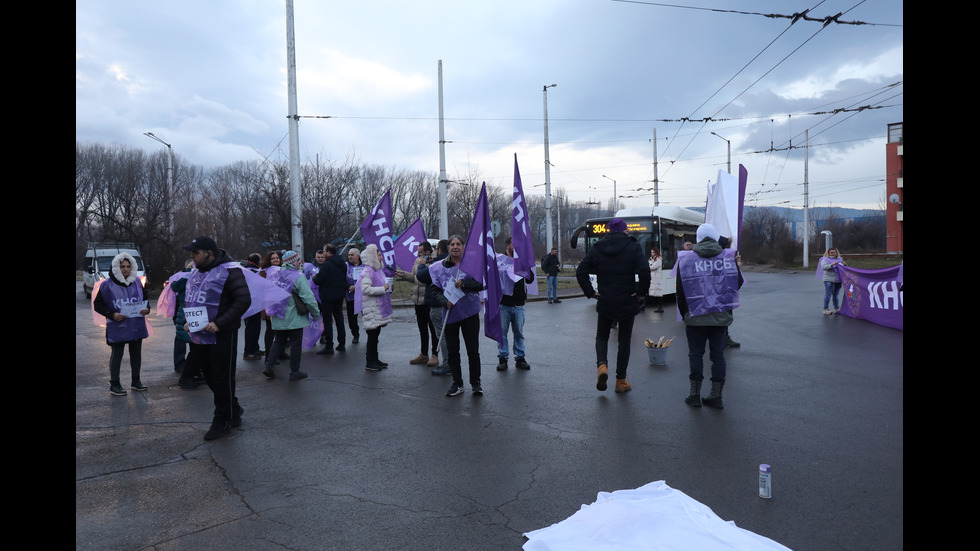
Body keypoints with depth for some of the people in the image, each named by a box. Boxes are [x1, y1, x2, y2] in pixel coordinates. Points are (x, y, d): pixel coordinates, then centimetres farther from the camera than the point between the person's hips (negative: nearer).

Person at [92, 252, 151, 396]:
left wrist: (146, 309, -6)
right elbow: (98, 305, -3)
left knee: (136, 354, 13)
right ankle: (114, 384, 15)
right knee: (116, 355, 4)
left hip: (137, 326, 4)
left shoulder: (137, 282, 4)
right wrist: (112, 314, -17)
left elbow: (145, 299, 15)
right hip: (117, 328, -4)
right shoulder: (107, 285, -8)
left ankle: (135, 381, 26)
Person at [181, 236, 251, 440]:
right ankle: (233, 409, 33)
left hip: (222, 336, -8)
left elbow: (244, 301, -22)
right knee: (209, 376, 16)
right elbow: (190, 299, 25)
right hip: (199, 335, 9)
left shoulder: (229, 271, -16)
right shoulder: (196, 271, 11)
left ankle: (222, 421, 16)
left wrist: (219, 324, -25)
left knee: (222, 379, 1)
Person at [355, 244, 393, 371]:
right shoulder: (367, 272, -15)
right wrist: (383, 288, -22)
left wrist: (386, 287, 9)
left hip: (378, 307, 9)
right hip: (371, 309, -9)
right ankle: (370, 362, 2)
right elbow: (366, 289, -26)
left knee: (375, 334, 14)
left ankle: (375, 359, 22)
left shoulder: (377, 270, 15)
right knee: (372, 334, -5)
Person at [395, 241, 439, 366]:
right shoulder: (418, 260, 12)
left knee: (433, 329, 2)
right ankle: (424, 355, 28)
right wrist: (403, 274, 9)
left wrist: (423, 265, -21)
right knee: (422, 329, 17)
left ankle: (435, 355, 12)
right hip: (418, 300, 8)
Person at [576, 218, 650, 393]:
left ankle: (602, 364, -8)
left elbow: (581, 272, -3)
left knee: (602, 336, 19)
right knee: (624, 341, 11)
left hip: (605, 302, 1)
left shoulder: (597, 248, 2)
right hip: (627, 303, -1)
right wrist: (640, 292, -8)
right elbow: (644, 271, -20)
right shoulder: (633, 247, -6)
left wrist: (590, 292, 2)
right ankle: (621, 380, 15)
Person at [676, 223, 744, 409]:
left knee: (696, 354, 7)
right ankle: (716, 396, 12)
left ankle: (695, 395, 9)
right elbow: (738, 282, 8)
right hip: (721, 316, 2)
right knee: (718, 355, 9)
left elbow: (681, 292, -2)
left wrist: (685, 314, 10)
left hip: (696, 317, -2)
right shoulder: (728, 256, 0)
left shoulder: (685, 259, -5)